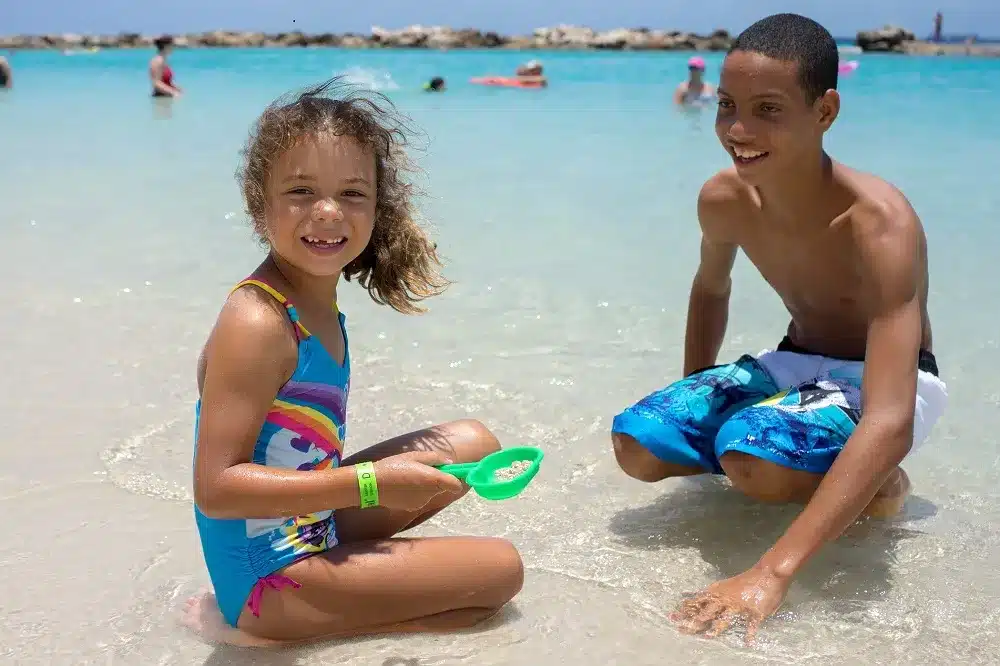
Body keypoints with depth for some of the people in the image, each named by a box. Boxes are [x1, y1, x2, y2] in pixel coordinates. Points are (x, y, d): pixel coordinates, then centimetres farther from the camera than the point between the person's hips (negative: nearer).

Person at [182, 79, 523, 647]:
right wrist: (370, 484, -27)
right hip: (270, 574, -9)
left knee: (474, 442, 16)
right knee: (500, 569, -6)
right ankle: (262, 632, -6)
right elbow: (217, 488, -27)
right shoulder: (257, 323, -25)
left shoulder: (321, 303, 2)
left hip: (311, 526, 9)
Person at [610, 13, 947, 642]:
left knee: (752, 456, -34)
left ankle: (878, 483, -2)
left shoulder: (880, 223, -33)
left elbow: (890, 423, -43)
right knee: (637, 445, -14)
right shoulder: (723, 200, -13)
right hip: (793, 363, 6)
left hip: (882, 379, -5)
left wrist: (772, 573, -51)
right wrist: (690, 411, 14)